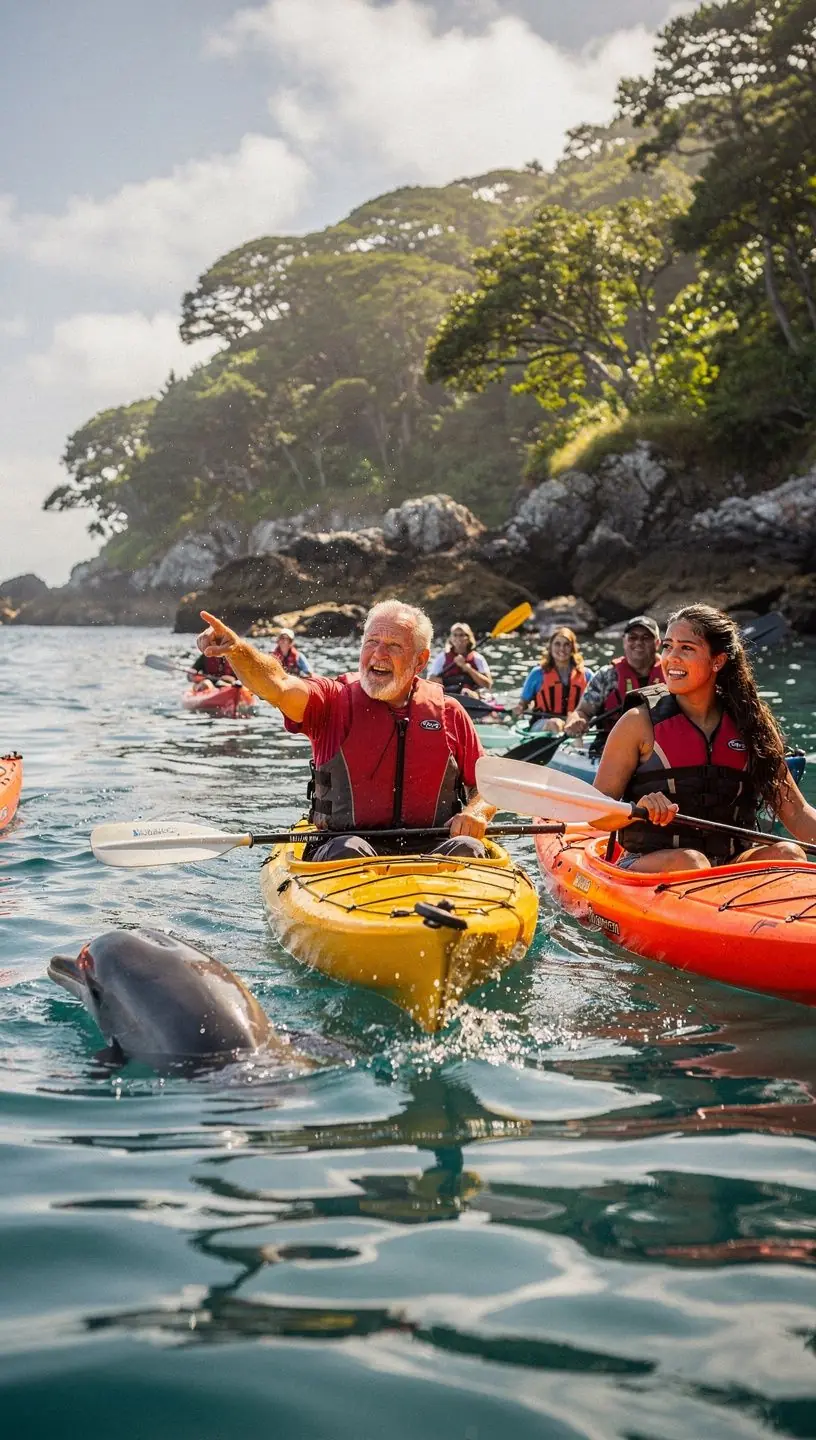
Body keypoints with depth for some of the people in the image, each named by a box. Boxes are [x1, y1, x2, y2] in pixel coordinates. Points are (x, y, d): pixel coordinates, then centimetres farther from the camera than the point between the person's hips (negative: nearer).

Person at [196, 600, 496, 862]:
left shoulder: (448, 713, 9)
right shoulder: (335, 701, 3)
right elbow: (277, 687, -17)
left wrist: (476, 813, -9)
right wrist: (237, 650, -37)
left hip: (430, 850, 1)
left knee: (467, 849, -27)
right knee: (349, 850, -32)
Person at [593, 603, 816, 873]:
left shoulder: (748, 723, 7)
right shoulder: (640, 722, -2)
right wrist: (637, 809, -26)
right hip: (646, 868, -3)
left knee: (787, 853, -22)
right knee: (688, 861, -33)